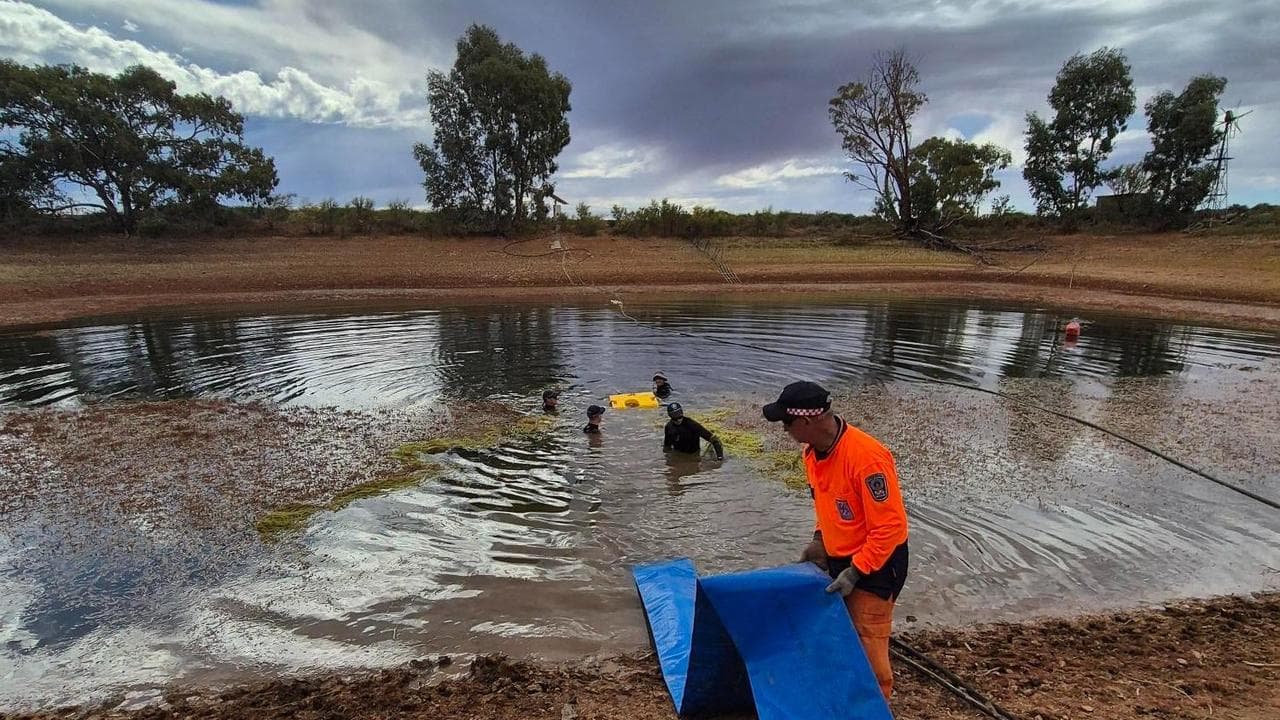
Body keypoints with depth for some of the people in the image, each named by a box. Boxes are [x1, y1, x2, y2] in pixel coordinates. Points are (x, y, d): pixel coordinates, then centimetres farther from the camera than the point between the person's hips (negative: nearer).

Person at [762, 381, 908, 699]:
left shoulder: (867, 457, -31)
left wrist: (855, 573, -22)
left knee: (866, 647, 2)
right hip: (838, 558, 8)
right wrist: (820, 538, 3)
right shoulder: (812, 449, -5)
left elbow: (889, 526, -26)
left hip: (876, 563, -8)